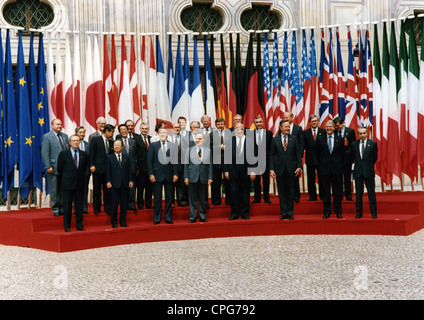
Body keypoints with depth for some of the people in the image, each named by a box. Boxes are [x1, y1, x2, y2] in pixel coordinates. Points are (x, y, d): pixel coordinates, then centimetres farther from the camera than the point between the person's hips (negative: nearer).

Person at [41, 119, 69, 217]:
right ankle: (55, 209, 12)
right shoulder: (46, 137, -4)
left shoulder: (65, 136, 13)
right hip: (53, 168, -5)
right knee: (54, 190, 3)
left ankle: (62, 208, 19)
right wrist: (48, 167, -15)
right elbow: (45, 153, -9)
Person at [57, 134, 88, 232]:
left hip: (79, 184, 3)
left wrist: (81, 178, 9)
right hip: (68, 184, -2)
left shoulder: (84, 154, 7)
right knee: (67, 205, 2)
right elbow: (59, 169, 3)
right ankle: (67, 226, 10)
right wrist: (65, 179, 7)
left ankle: (79, 224, 14)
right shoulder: (63, 153, 0)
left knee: (79, 205, 7)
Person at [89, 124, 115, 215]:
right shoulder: (95, 140, -2)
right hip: (98, 169, -3)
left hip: (108, 169, 4)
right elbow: (91, 153, -4)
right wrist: (92, 165, -11)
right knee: (97, 189, 5)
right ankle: (96, 208, 14)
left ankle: (107, 208, 12)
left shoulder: (111, 142, 10)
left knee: (107, 189, 5)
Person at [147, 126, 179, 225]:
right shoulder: (153, 145, 3)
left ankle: (168, 218, 15)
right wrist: (151, 174, -7)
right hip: (157, 174, -1)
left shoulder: (173, 145, 6)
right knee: (157, 198, 3)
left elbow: (175, 160, 6)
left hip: (169, 175, 1)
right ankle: (156, 219, 11)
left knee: (169, 198, 7)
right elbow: (149, 161, 0)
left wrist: (175, 174, -1)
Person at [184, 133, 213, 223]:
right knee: (192, 199, 3)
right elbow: (186, 164, 5)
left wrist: (210, 177, 0)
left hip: (203, 178, 1)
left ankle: (202, 217, 15)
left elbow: (210, 165, 6)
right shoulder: (190, 150, 6)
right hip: (192, 178, -1)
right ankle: (193, 217, 10)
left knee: (202, 199, 6)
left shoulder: (208, 150, 8)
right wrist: (186, 177, -1)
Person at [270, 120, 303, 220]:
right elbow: (272, 155, 4)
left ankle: (290, 213, 13)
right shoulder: (275, 140, 5)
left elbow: (299, 153, 4)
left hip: (291, 169, 0)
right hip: (280, 170, 0)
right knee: (282, 193, 5)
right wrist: (271, 169, -4)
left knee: (291, 192, 5)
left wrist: (299, 167, -6)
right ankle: (283, 213, 12)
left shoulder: (294, 139, 4)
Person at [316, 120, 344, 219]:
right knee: (325, 191, 4)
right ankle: (327, 211, 14)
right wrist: (321, 164, 6)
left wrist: (340, 165, 4)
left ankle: (338, 211, 16)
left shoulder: (340, 139, 6)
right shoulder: (320, 139, 5)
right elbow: (318, 154, 8)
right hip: (324, 169, 0)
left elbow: (342, 154, 9)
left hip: (337, 169, 0)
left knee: (337, 191, 4)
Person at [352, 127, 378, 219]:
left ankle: (373, 213, 9)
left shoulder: (373, 143, -1)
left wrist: (369, 165, 10)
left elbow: (375, 157, 7)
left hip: (369, 171, -2)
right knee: (358, 193, 6)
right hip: (358, 171, 2)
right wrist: (358, 164, 11)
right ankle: (359, 213, 13)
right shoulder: (354, 144, 5)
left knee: (371, 193, 2)